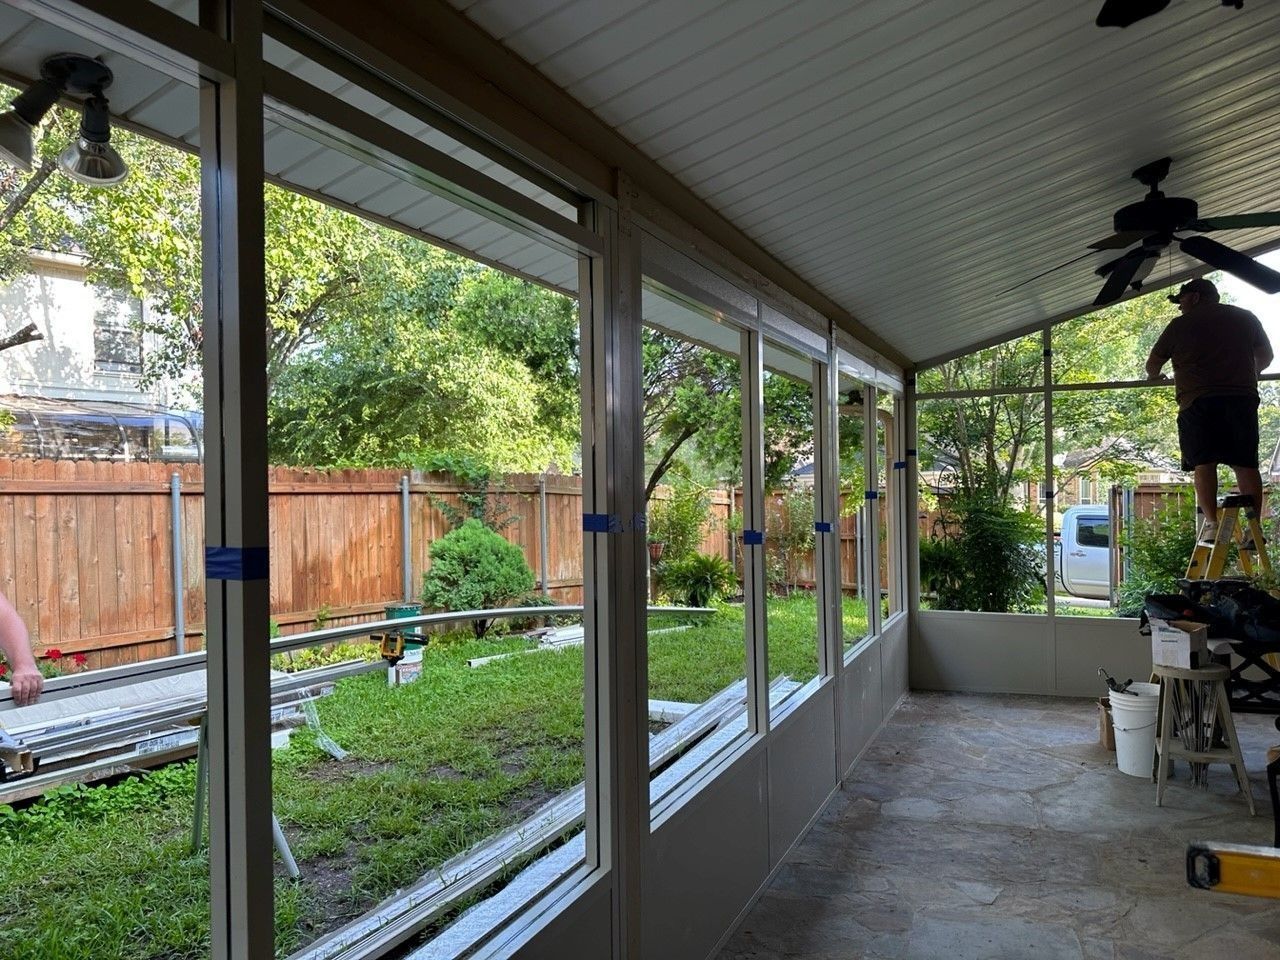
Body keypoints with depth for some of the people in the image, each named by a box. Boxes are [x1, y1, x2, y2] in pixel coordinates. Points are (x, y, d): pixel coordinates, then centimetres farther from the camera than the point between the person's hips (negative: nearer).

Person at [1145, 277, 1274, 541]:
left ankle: (1212, 522, -15)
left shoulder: (1180, 324, 9)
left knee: (1203, 463, -5)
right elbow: (1265, 356, 26)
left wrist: (1154, 377, 38)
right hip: (1242, 397, 3)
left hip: (1198, 401, -3)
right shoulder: (1246, 318, 18)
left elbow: (1152, 365, 16)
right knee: (1246, 464, 4)